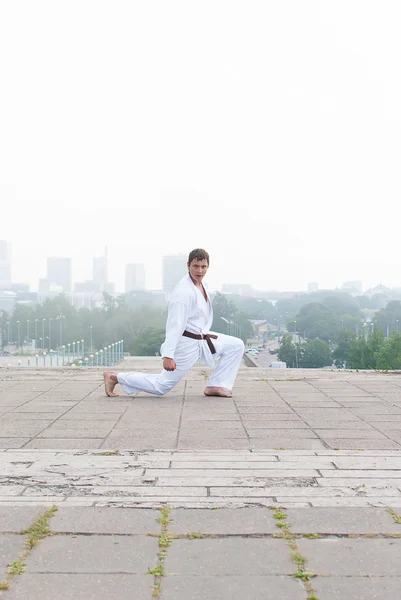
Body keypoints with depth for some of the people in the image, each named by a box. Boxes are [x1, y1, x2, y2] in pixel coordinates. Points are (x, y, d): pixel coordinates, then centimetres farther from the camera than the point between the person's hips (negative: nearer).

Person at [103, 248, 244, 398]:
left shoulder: (199, 285, 5)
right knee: (161, 386, -2)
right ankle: (114, 377, 9)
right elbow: (174, 324, -28)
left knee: (236, 345, 0)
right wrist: (168, 355, -31)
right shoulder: (184, 291, -25)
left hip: (201, 339, 9)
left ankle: (215, 386, 5)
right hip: (186, 344, -9)